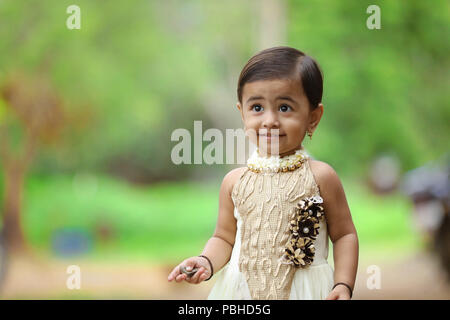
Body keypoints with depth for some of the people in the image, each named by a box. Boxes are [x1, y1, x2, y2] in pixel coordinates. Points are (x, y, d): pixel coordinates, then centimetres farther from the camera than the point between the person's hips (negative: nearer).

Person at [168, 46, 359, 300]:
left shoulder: (320, 177, -7)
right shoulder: (235, 181, 1)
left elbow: (345, 235, -1)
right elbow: (225, 237, 11)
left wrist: (343, 285, -12)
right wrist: (206, 262, -9)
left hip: (305, 290, -2)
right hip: (243, 289, 2)